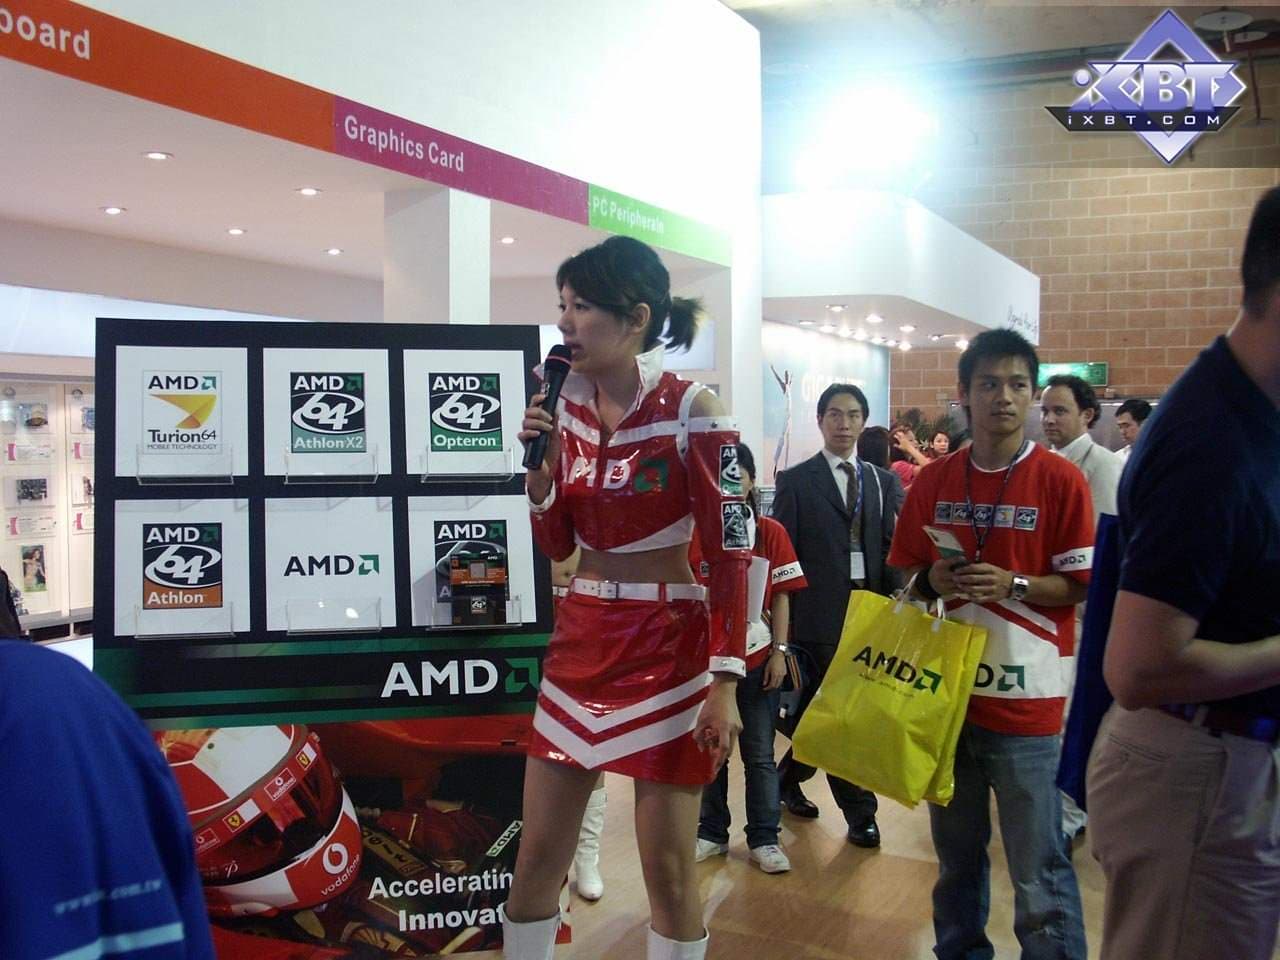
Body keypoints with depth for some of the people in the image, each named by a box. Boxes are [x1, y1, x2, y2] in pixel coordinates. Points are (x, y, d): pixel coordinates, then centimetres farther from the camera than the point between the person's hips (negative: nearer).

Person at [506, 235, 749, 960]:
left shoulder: (692, 411, -12)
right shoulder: (568, 406, 5)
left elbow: (731, 552, -12)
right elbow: (556, 545, 10)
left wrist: (725, 680, -17)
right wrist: (539, 466, -7)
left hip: (669, 645, -5)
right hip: (580, 640, 6)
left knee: (668, 866, 4)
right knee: (537, 856, 10)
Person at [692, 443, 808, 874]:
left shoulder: (771, 533, -2)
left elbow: (781, 597, 2)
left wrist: (779, 652, -3)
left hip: (756, 657, 0)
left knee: (759, 755, 8)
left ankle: (764, 839, 18)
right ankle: (711, 833, 25)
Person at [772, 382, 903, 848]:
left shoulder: (884, 482, 10)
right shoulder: (796, 481, -1)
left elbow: (894, 549, 5)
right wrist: (784, 618, -6)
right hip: (820, 615, -4)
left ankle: (788, 776, 32)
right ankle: (860, 812, 14)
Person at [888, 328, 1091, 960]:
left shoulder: (1061, 481, -6)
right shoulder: (934, 481, 5)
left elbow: (1080, 586, -5)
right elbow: (906, 571, 13)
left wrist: (1012, 585, -20)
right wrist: (931, 581, -8)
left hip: (1026, 700, -4)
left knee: (1038, 870, 1)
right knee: (956, 853, 19)